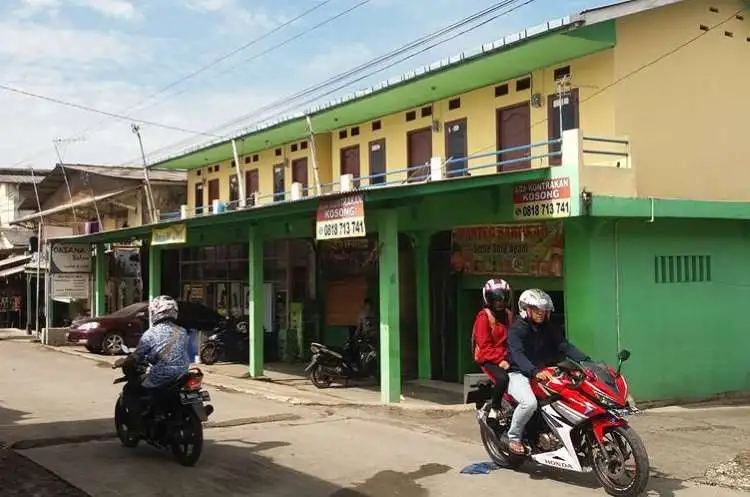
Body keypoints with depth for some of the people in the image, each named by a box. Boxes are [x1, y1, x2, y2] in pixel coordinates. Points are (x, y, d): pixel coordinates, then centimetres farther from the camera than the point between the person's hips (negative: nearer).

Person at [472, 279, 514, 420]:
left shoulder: (508, 315, 14)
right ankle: (494, 410, -16)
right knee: (503, 378, -33)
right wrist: (499, 360, -20)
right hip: (488, 359, -6)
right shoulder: (484, 317, -6)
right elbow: (484, 345, -11)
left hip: (506, 357, 6)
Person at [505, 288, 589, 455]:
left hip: (544, 372, 7)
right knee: (529, 402, -34)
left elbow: (565, 346, -1)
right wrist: (534, 372, -42)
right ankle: (513, 437, -10)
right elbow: (517, 354, -25)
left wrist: (586, 361, -18)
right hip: (519, 374, -7)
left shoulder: (550, 329, 11)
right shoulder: (516, 329, -10)